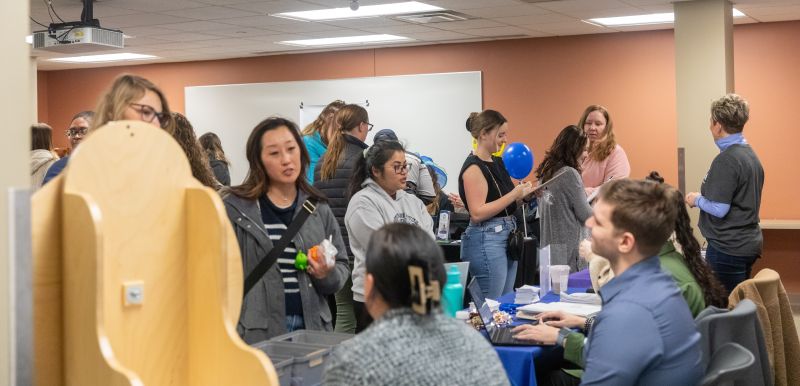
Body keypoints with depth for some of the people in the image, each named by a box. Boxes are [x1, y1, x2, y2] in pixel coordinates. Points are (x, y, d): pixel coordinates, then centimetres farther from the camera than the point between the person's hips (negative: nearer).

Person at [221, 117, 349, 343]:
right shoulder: (234, 208, -2)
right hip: (256, 334, -3)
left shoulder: (318, 209, 9)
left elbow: (342, 267, 15)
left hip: (312, 329, 4)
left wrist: (327, 275, -7)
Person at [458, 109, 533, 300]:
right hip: (486, 239, -9)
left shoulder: (498, 162, 12)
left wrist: (522, 193, 5)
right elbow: (477, 213, -20)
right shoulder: (473, 167, -13)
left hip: (507, 237, 9)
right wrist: (514, 195, -20)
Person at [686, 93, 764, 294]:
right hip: (749, 243, 9)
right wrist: (705, 196, 16)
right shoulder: (750, 155, 9)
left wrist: (696, 199, -3)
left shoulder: (726, 160, -18)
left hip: (728, 247, -9)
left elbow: (719, 209, -20)